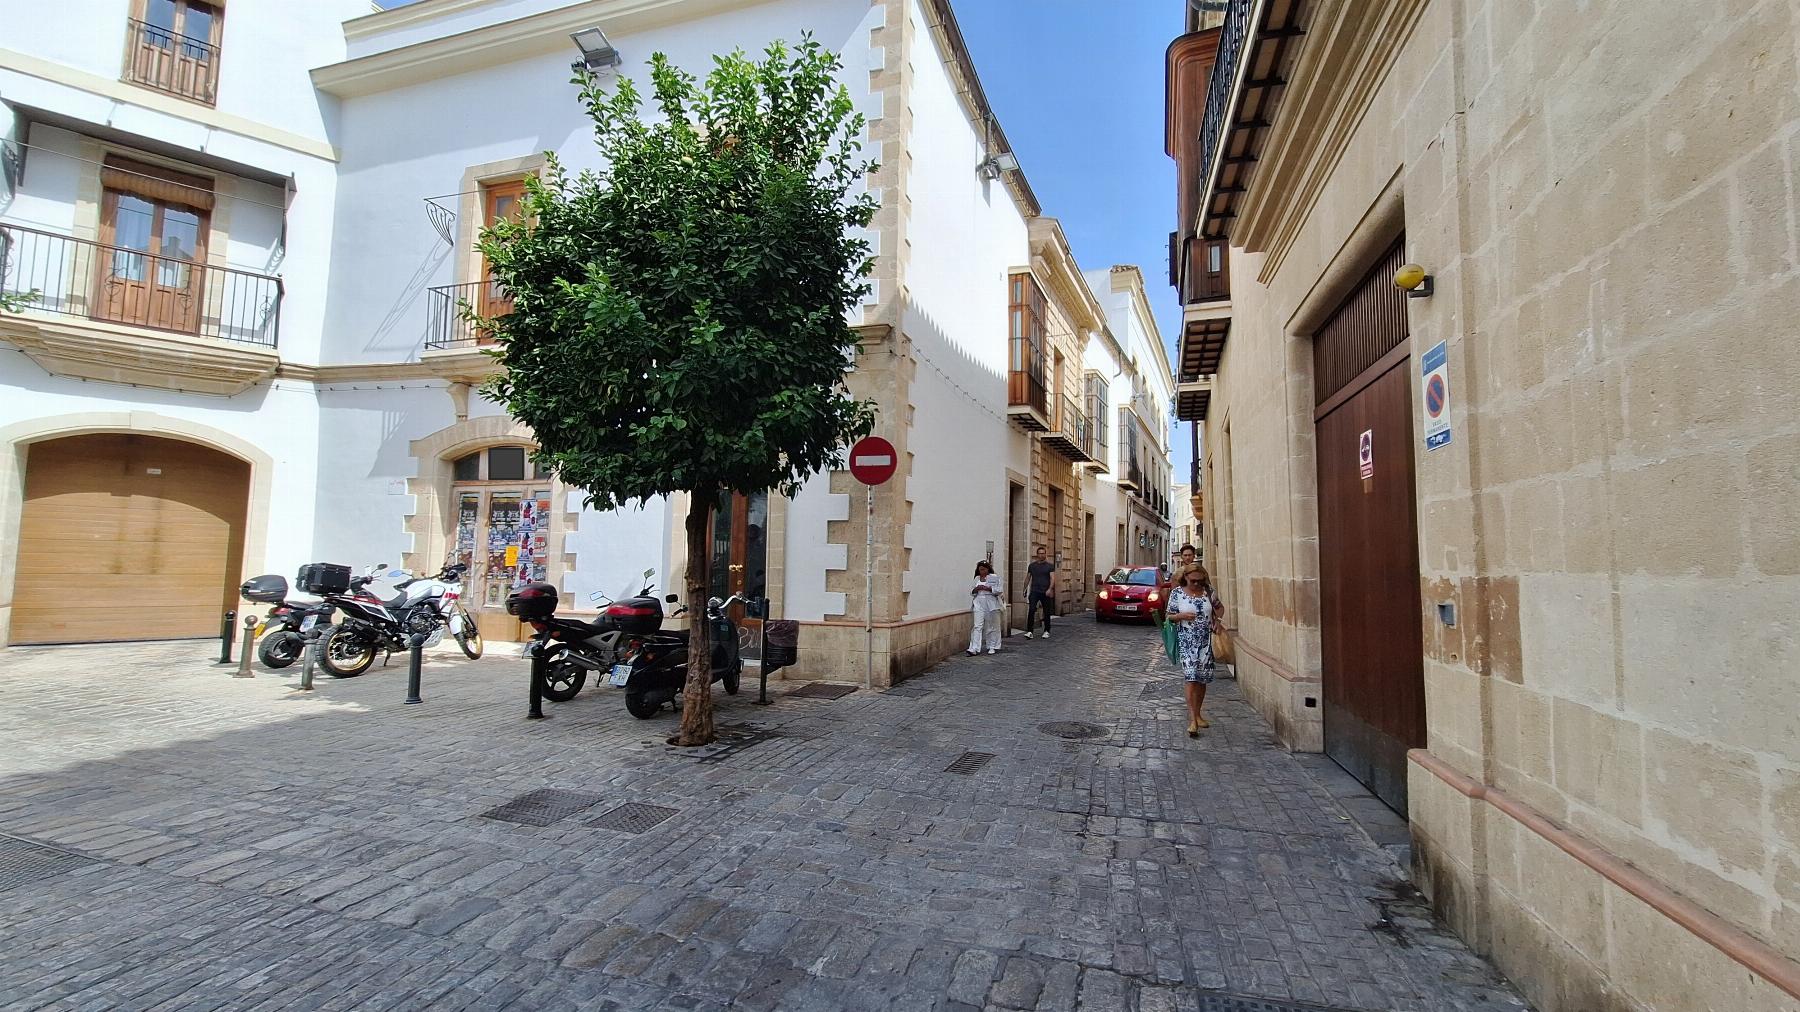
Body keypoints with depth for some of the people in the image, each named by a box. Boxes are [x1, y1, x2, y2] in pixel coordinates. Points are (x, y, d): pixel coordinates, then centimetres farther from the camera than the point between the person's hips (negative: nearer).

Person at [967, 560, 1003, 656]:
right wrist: (977, 588, -6)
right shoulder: (977, 578, 13)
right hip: (979, 605, 3)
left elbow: (999, 590, -7)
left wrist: (987, 588, -16)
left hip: (991, 604, -2)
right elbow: (971, 591, 15)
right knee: (978, 626, -5)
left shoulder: (995, 577, 1)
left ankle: (992, 647, 21)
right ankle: (974, 649, -9)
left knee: (992, 627, 6)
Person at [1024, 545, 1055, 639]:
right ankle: (1029, 631, -13)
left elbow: (1052, 578, -5)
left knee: (1046, 612, 6)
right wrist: (1025, 588, 10)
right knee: (1031, 610, -13)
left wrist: (1050, 589, -19)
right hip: (1034, 591, 1)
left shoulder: (1050, 565, 2)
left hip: (1046, 592, -1)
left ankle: (1047, 631, 20)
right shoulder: (1032, 565, 8)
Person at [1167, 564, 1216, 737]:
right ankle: (1192, 720, -13)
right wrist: (1182, 616, -16)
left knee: (1202, 679, 9)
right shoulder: (1177, 593, -2)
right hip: (1186, 640, -3)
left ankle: (1197, 715, 26)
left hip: (1206, 641, 3)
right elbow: (1169, 616, 4)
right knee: (1191, 677, -13)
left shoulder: (1208, 591, 4)